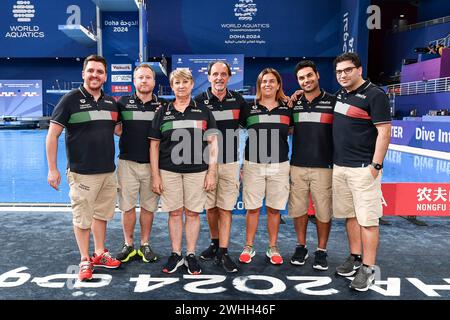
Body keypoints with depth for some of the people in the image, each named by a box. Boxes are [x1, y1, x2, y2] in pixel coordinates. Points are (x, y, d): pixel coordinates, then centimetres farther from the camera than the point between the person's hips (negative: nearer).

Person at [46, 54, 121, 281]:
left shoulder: (111, 102, 9)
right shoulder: (71, 100, -7)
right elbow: (52, 135, -7)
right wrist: (52, 169, -10)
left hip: (108, 172, 5)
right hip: (82, 173, -5)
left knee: (102, 214, 16)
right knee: (82, 218, 4)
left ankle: (100, 254, 32)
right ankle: (85, 261, 20)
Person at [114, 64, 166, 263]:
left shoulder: (162, 105, 6)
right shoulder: (123, 102, 6)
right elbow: (116, 129, 12)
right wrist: (118, 129, -9)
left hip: (152, 163, 0)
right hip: (127, 162, 0)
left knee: (148, 206, 8)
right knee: (127, 206, 5)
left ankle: (145, 245, 23)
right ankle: (128, 245, 21)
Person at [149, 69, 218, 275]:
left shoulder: (203, 111, 7)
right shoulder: (163, 113, 8)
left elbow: (212, 142, 4)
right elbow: (154, 145, 7)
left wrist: (212, 172, -3)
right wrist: (155, 175, 1)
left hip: (197, 171, -1)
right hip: (169, 171, 1)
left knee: (193, 213, 5)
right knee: (174, 212, 7)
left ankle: (191, 256, 18)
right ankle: (176, 255, 20)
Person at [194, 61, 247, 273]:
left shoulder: (238, 100, 5)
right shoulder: (200, 100, -1)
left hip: (230, 162, 1)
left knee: (225, 208, 0)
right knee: (210, 206, 9)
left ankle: (223, 253, 6)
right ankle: (214, 243, 29)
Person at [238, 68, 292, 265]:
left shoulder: (287, 109, 7)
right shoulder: (249, 109, 4)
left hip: (279, 165, 1)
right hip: (253, 164, -1)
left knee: (274, 209, 7)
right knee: (253, 208, 4)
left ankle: (273, 248, 21)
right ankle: (248, 247, 18)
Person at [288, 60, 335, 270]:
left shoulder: (332, 102, -1)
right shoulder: (293, 103, 9)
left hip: (323, 167, -3)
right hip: (297, 166, 3)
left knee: (323, 211, 4)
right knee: (298, 208, 10)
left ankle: (321, 251, 20)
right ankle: (301, 247, 26)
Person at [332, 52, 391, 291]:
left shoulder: (374, 95, -8)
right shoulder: (340, 94, 13)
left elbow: (384, 131, -13)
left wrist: (376, 165, -16)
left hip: (363, 168, -7)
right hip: (339, 166, 7)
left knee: (367, 219, -2)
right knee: (350, 215, 14)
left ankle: (368, 268, 6)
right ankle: (355, 258, 26)